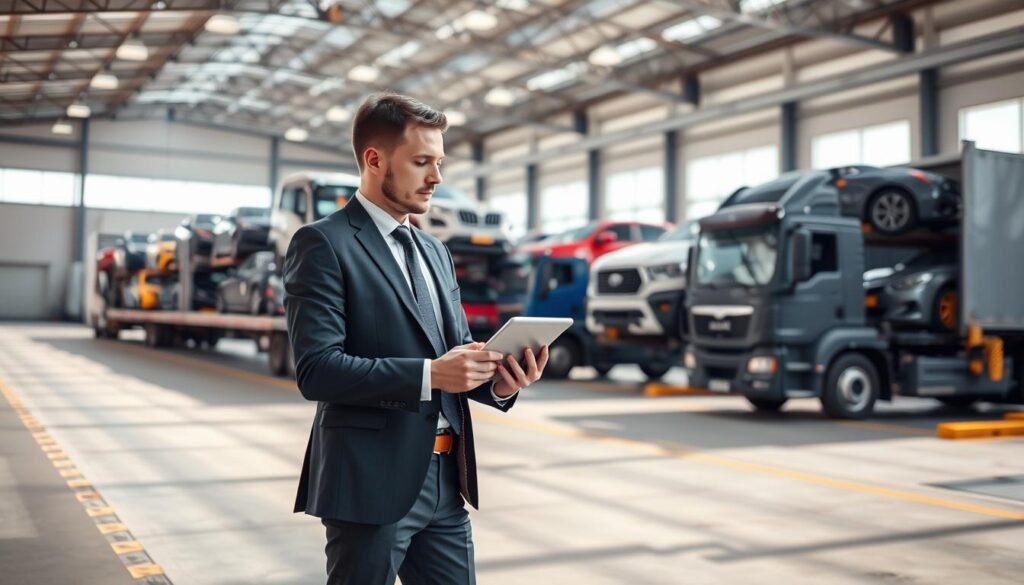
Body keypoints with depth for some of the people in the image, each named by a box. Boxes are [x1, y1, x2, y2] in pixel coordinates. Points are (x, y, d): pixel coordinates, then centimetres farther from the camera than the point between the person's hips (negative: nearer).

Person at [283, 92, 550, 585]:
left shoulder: (434, 251, 16)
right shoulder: (323, 244, -8)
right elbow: (316, 369, -18)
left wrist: (498, 381, -6)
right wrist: (429, 374, -25)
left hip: (446, 481, 7)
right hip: (372, 483, -7)